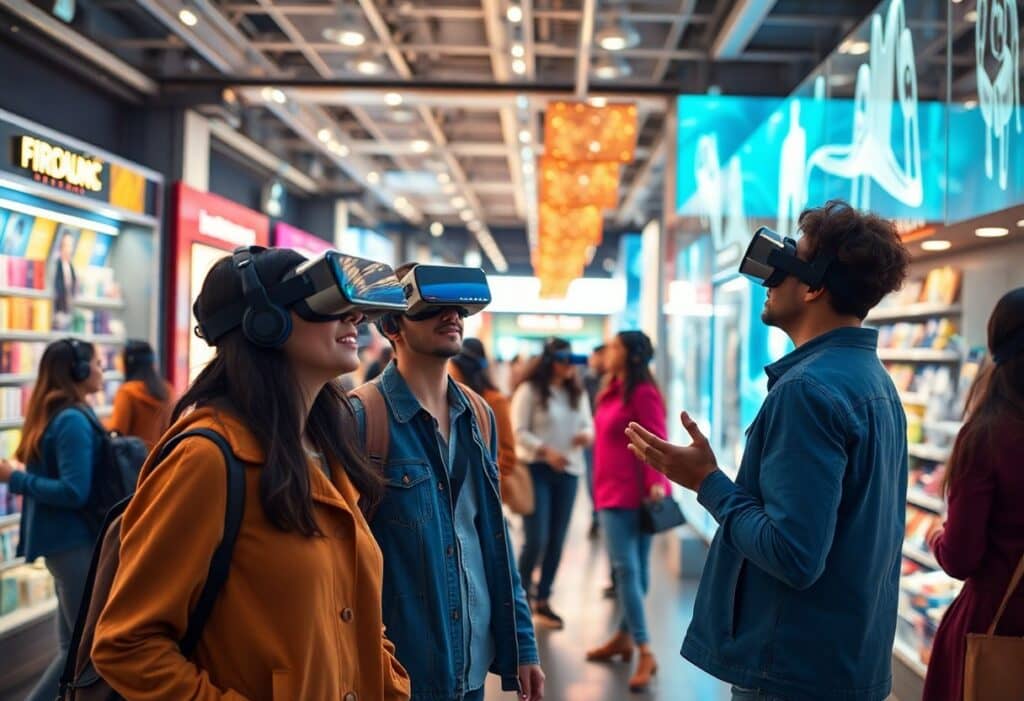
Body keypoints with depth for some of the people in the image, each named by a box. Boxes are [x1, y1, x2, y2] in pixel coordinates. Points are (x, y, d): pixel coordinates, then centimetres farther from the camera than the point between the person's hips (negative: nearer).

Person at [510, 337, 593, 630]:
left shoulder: (577, 393, 11)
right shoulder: (530, 390, -6)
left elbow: (589, 425, 15)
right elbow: (519, 432, -10)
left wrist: (587, 434, -9)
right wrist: (546, 450, -22)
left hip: (569, 471, 5)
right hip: (536, 470, -5)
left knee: (556, 541, 9)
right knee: (536, 539, -9)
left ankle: (542, 602, 22)